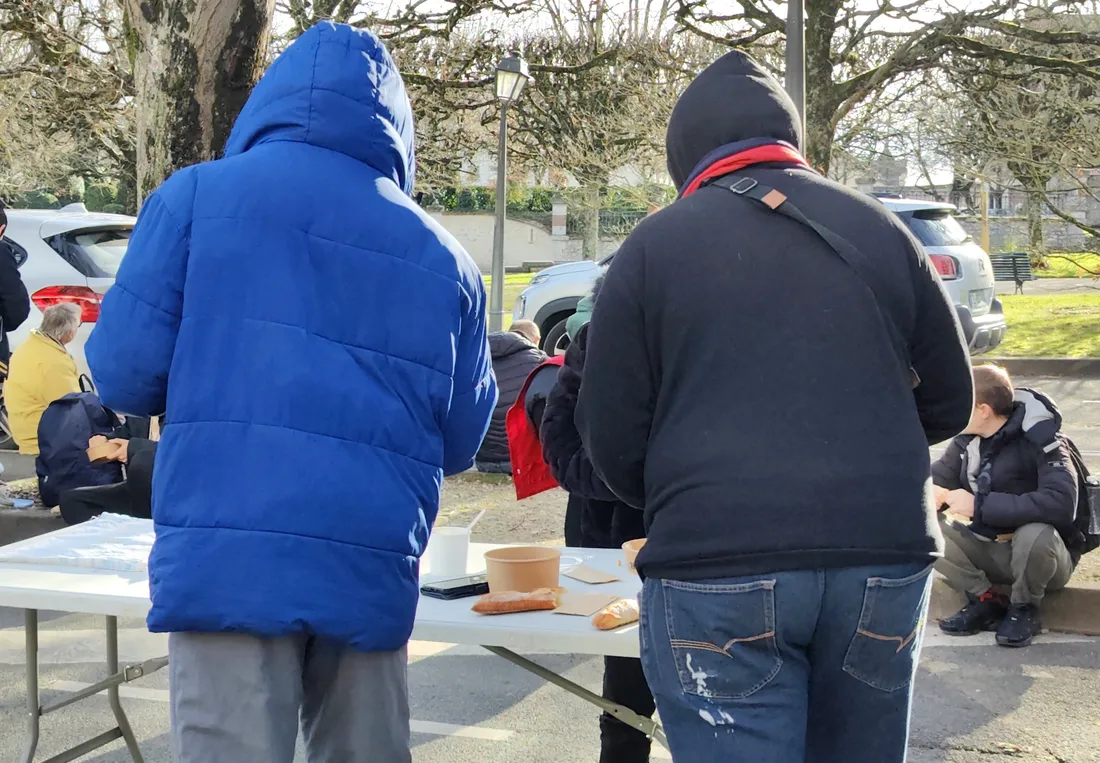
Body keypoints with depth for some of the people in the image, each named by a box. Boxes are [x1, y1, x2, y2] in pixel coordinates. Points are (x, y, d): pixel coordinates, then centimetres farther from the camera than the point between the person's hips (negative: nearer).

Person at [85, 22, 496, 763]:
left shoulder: (198, 196, 3)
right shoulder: (442, 255, 12)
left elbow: (127, 372, -2)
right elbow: (460, 440, 15)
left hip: (229, 558, -3)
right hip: (372, 568, 3)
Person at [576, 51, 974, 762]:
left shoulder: (654, 245, 2)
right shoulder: (881, 230, 10)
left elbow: (613, 443, 1)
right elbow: (949, 403, 15)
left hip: (717, 572, -3)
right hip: (884, 564, 4)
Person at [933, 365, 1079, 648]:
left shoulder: (1040, 441, -22)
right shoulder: (967, 441, -2)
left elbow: (1060, 504, -37)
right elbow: (936, 480, 2)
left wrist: (979, 505, -34)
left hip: (1041, 553, -5)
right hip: (990, 551, 6)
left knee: (1035, 533, -39)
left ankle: (1024, 610, -9)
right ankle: (987, 602, -2)